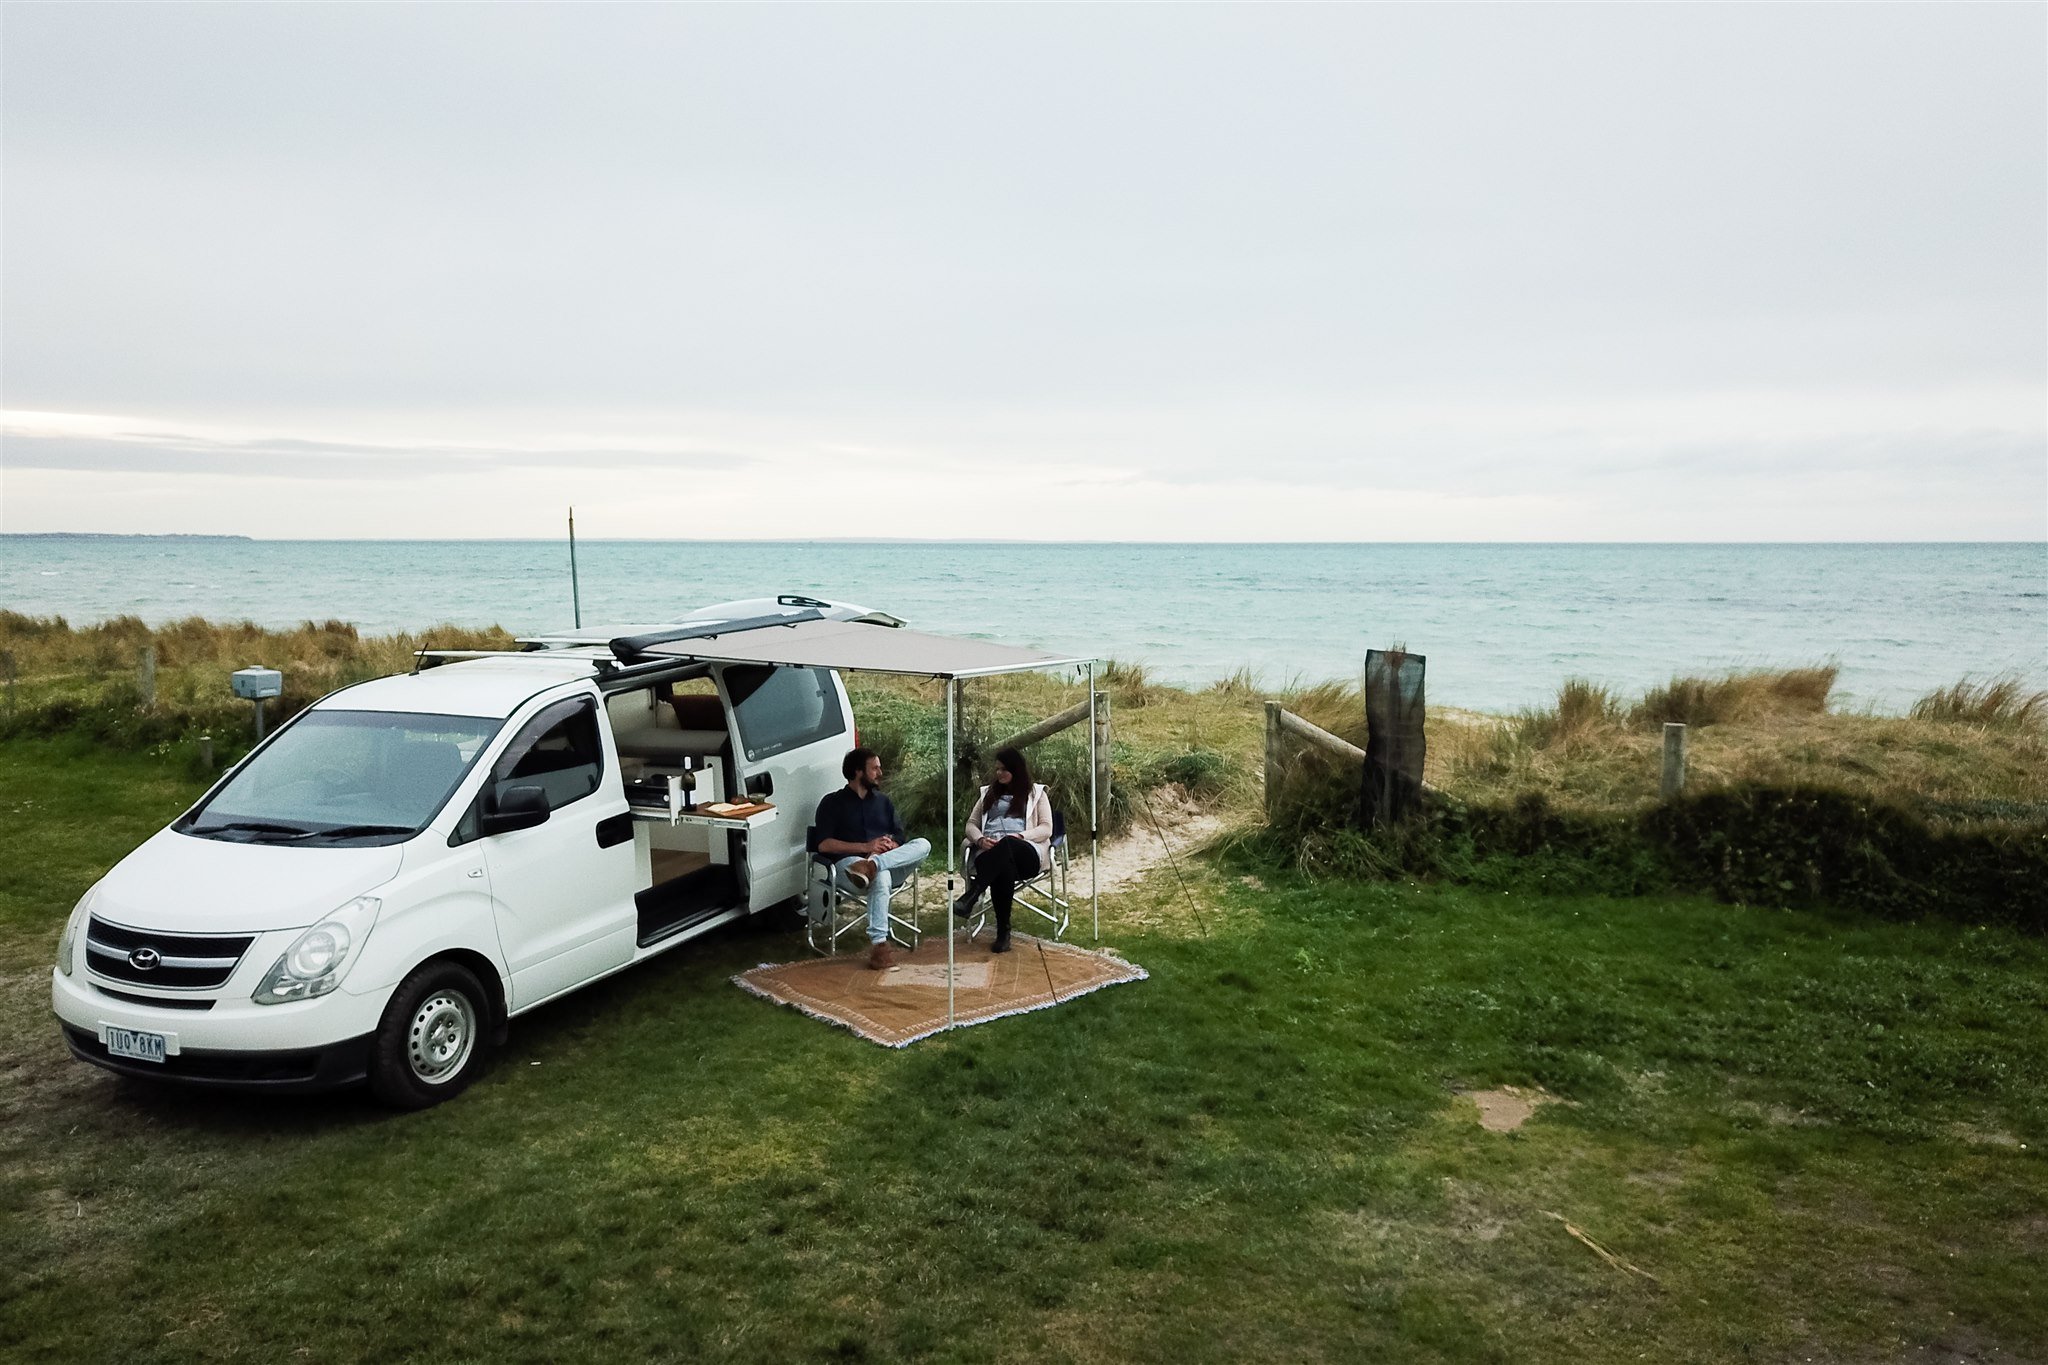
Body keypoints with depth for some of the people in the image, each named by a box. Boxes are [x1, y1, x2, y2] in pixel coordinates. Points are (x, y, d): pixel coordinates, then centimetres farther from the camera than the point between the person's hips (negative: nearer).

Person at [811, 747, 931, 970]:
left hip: (891, 863, 5)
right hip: (848, 863, -4)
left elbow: (901, 838, 18)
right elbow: (824, 844, -2)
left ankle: (872, 865, -43)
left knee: (923, 844, -25)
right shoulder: (833, 802, 11)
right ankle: (879, 943, -45)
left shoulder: (884, 802, 26)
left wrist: (892, 846, -8)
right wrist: (865, 847, -11)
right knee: (881, 877, -40)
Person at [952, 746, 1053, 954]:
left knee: (1006, 845, -42)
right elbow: (971, 824, 23)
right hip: (990, 852, 2)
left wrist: (1018, 836, -11)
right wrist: (980, 839, -2)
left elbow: (1046, 828, 8)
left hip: (1025, 852, -2)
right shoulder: (989, 793, 30)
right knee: (1003, 868, -40)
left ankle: (970, 899, -54)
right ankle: (1003, 933, -41)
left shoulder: (1036, 793, 20)